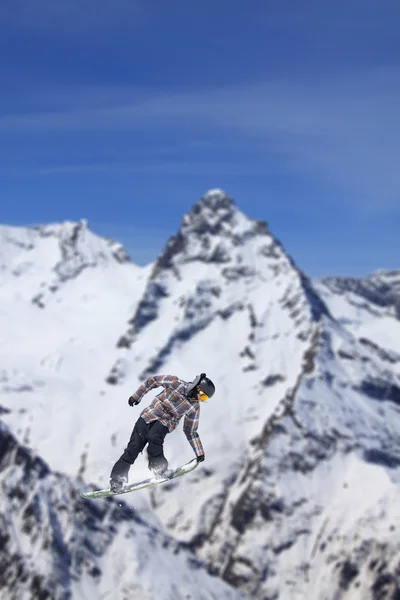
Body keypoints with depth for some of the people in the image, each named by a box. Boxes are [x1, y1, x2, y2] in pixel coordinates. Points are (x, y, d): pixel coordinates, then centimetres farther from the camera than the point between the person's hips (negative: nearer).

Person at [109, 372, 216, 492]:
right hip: (147, 416, 0)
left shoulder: (194, 408, -3)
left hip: (165, 423, 0)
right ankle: (117, 478, 2)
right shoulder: (175, 383, -11)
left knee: (153, 437, -33)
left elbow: (191, 431, 6)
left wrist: (199, 453, 4)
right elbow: (152, 380, 1)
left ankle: (159, 467, -15)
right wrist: (137, 396, 3)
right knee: (134, 447, -9)